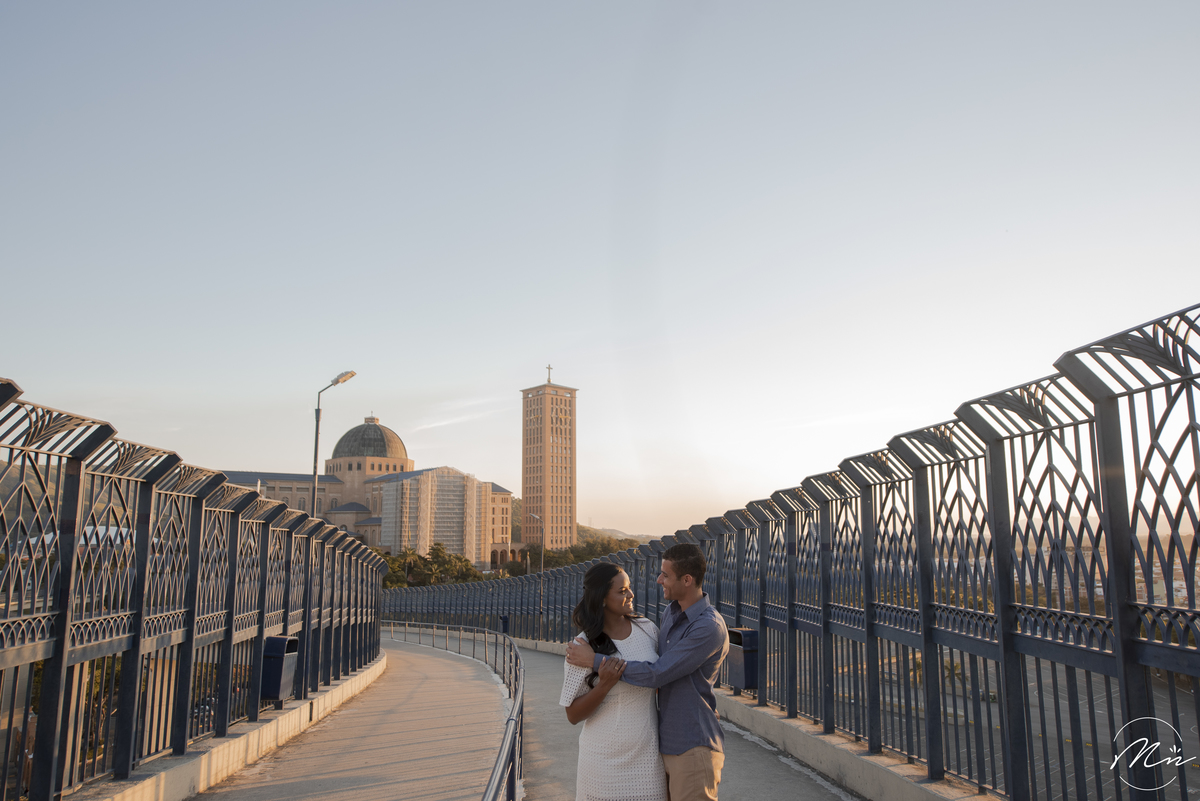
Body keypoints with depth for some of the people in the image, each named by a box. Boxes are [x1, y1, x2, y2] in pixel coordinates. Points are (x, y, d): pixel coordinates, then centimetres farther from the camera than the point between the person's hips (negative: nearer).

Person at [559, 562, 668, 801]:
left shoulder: (648, 629, -1)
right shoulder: (583, 647, -13)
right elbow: (573, 715, -11)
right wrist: (605, 684, -26)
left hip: (647, 754, 3)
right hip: (605, 758, -3)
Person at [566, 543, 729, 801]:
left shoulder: (710, 627, -22)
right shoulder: (671, 613, 7)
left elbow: (657, 674, -24)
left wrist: (595, 660, -19)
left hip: (693, 749, -8)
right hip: (667, 745, 9)